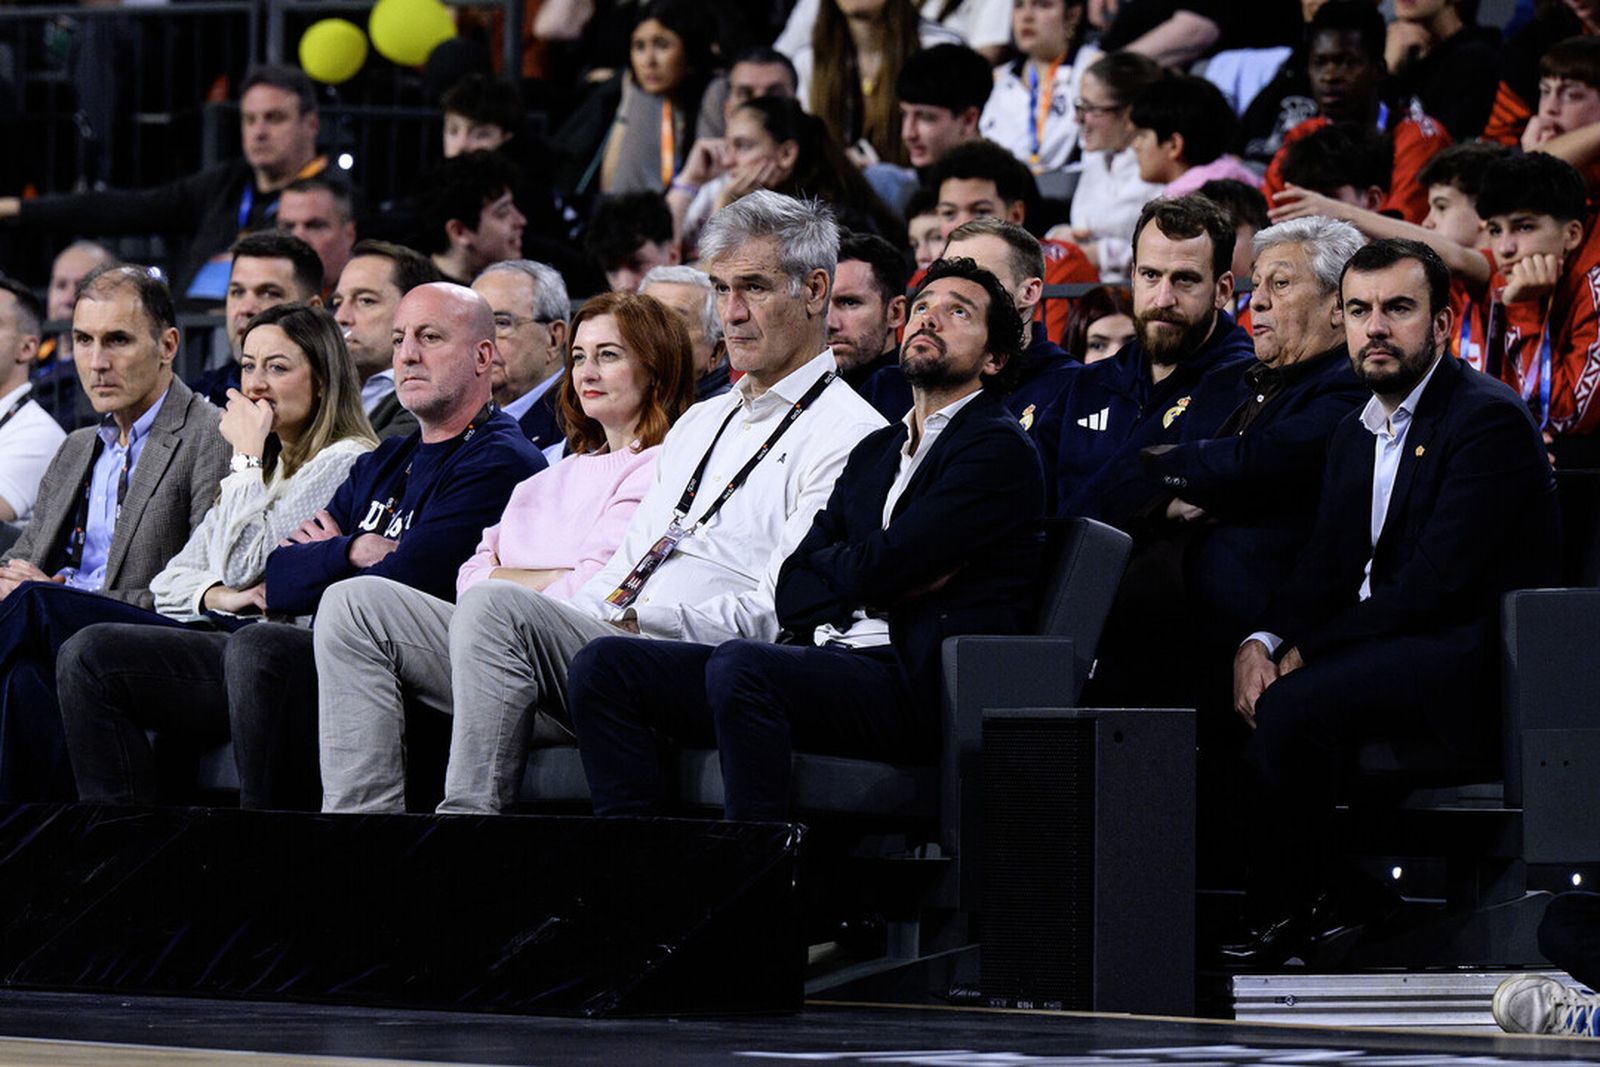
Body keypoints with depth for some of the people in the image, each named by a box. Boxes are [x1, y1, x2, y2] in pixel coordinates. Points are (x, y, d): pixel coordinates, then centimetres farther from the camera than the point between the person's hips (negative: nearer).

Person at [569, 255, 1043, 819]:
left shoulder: (1001, 449, 2)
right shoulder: (875, 450, 26)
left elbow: (881, 566, -10)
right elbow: (792, 593, 15)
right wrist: (873, 583, -3)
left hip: (916, 687, -8)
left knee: (739, 664, -36)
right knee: (604, 665, -7)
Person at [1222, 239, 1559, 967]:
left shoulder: (1490, 421, -10)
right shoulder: (1355, 437, 19)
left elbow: (1436, 582, -18)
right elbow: (1323, 573, 12)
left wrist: (1310, 650, -17)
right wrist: (1263, 642, -10)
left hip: (1469, 669, -9)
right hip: (1380, 654, 9)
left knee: (1293, 706, -29)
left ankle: (1284, 916, -14)